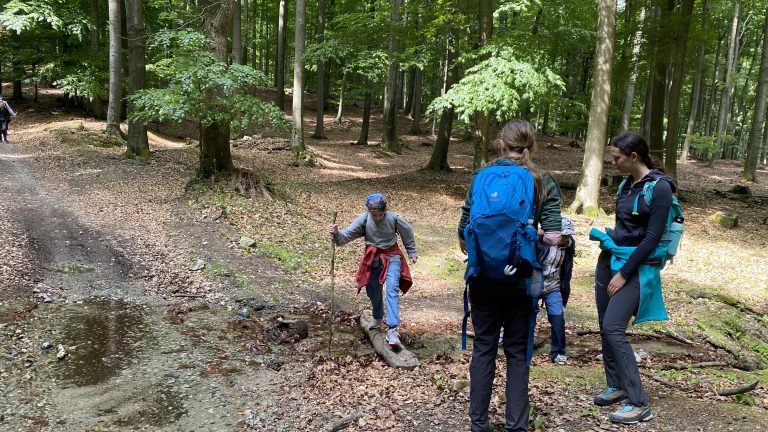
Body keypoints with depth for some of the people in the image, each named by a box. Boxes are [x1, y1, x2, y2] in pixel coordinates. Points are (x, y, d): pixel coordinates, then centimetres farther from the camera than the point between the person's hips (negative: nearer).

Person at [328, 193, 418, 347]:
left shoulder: (393, 218, -15)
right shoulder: (363, 219, -13)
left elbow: (407, 232, 2)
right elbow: (347, 235, -18)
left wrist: (412, 252, 10)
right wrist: (336, 234, -41)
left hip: (391, 257, -2)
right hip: (373, 258, 3)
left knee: (392, 289, -19)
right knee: (373, 290, 14)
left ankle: (392, 329, -23)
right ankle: (378, 317, 44)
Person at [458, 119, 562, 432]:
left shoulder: (481, 177, -2)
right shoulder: (544, 183, -2)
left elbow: (464, 233, -4)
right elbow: (552, 237, -9)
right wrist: (530, 236, 12)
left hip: (483, 277, 1)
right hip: (522, 279, 0)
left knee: (483, 347, 11)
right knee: (518, 351, 12)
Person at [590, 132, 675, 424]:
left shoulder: (659, 187, -14)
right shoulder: (627, 184, 8)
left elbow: (652, 238, -18)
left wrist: (624, 274, -18)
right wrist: (606, 236, 6)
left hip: (637, 266, -8)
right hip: (610, 258, 8)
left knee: (613, 328, -14)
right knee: (605, 327, 10)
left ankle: (639, 403, -5)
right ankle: (616, 386, 26)